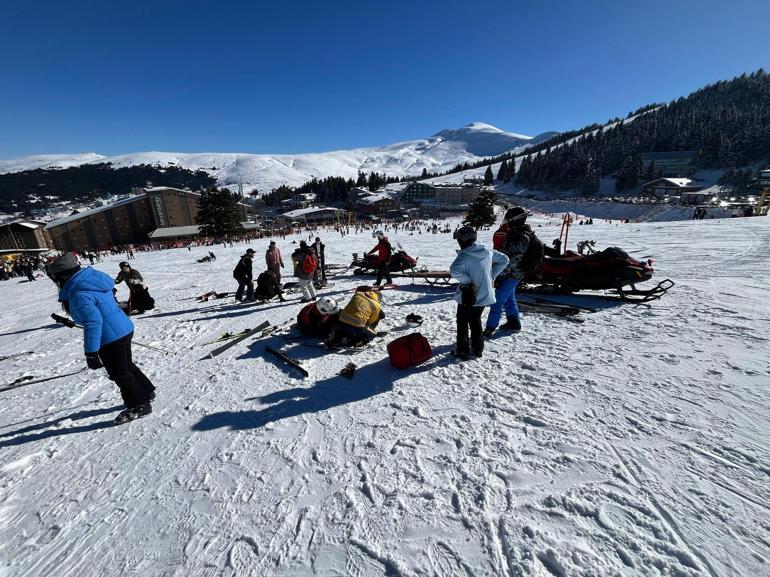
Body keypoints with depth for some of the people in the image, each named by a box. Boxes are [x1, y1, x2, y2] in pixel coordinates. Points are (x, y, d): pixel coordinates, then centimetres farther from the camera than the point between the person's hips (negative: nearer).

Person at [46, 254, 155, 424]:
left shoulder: (79, 294, -22)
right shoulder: (94, 278, 6)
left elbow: (93, 322, -28)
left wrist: (91, 352, -24)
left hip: (111, 339, -9)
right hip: (125, 329, 9)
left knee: (119, 374, 7)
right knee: (127, 366, 24)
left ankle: (139, 405, 19)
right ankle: (146, 391, 38)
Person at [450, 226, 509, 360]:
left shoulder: (464, 256, -20)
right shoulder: (488, 252, 1)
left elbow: (454, 271, -37)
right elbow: (504, 260, 13)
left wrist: (467, 281, -21)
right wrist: (492, 275, 10)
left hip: (468, 297, -6)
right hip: (484, 296, 6)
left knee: (462, 323, 11)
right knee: (476, 321, 24)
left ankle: (463, 351, 18)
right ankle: (478, 348, 32)